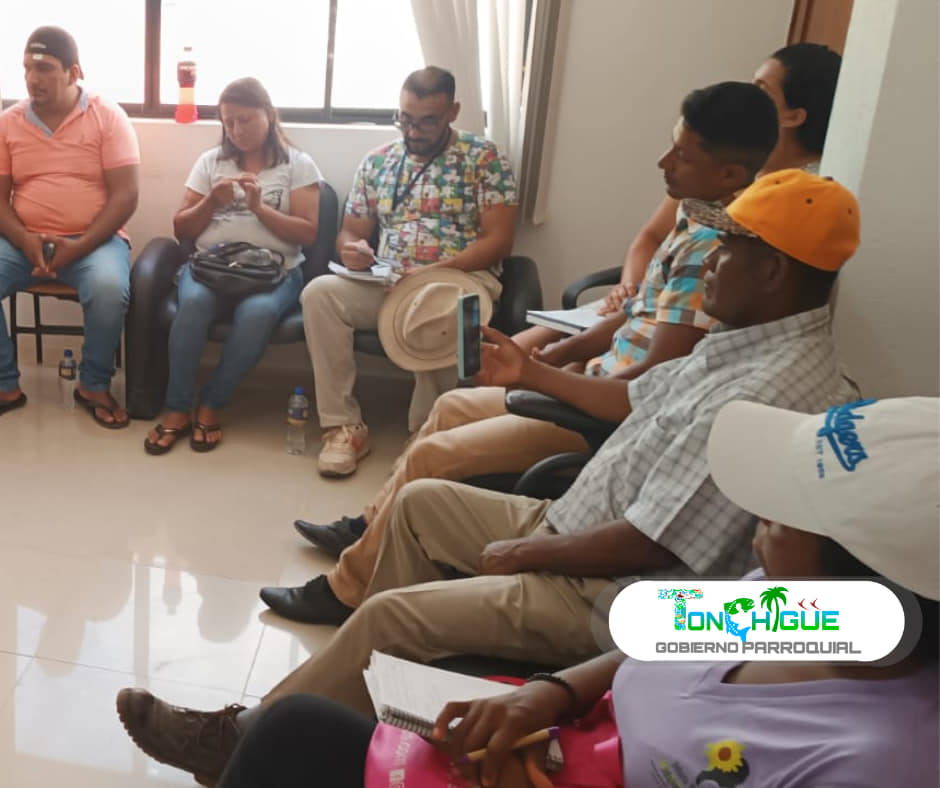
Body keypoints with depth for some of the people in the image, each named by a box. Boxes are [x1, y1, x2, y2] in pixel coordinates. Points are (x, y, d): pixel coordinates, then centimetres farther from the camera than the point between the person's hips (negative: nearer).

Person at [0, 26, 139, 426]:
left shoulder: (108, 117, -3)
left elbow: (125, 195, -9)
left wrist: (78, 247, -18)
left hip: (94, 240, -3)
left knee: (109, 290, -34)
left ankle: (94, 386, -9)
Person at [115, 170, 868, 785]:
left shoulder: (772, 393, -29)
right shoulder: (751, 339, 3)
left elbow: (643, 547, -28)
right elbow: (639, 401, 15)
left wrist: (521, 552, -15)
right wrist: (533, 373, 20)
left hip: (615, 598, -10)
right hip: (574, 527, 10)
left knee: (389, 616, -14)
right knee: (421, 501, 14)